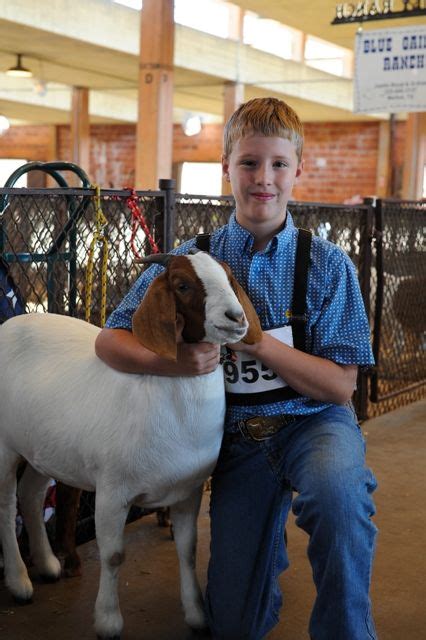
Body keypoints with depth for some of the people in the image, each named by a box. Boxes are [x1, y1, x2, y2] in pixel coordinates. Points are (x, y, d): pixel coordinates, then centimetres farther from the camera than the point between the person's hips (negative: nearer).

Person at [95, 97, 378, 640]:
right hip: (238, 437, 2)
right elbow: (109, 341, -3)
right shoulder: (190, 262, -1)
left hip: (313, 419, -1)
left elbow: (339, 386, -8)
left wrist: (255, 337, -21)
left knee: (338, 488, -39)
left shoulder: (327, 264, -5)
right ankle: (269, 542, 36)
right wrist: (171, 362, -25)